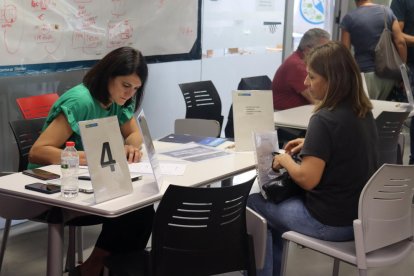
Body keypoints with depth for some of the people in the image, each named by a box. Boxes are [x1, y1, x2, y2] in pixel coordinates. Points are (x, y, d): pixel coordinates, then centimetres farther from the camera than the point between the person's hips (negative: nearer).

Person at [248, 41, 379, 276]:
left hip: (331, 223, -8)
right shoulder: (363, 112, 2)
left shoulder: (325, 119, -24)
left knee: (253, 203, 12)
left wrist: (285, 160, -9)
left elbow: (307, 180, -27)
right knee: (277, 197, 27)